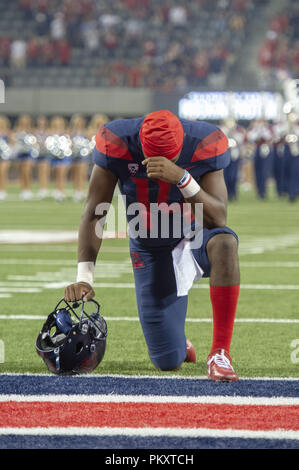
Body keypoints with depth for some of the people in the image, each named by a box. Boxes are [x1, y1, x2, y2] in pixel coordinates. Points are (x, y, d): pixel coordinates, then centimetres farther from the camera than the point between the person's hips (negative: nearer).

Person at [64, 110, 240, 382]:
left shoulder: (205, 143, -22)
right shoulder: (116, 143, -20)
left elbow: (217, 220, -27)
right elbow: (94, 214, -14)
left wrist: (182, 178, -43)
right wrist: (84, 278, -23)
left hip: (196, 237, -1)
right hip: (152, 251, 1)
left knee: (224, 242, -40)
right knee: (169, 362, -5)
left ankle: (220, 353, -30)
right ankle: (178, 342, 36)